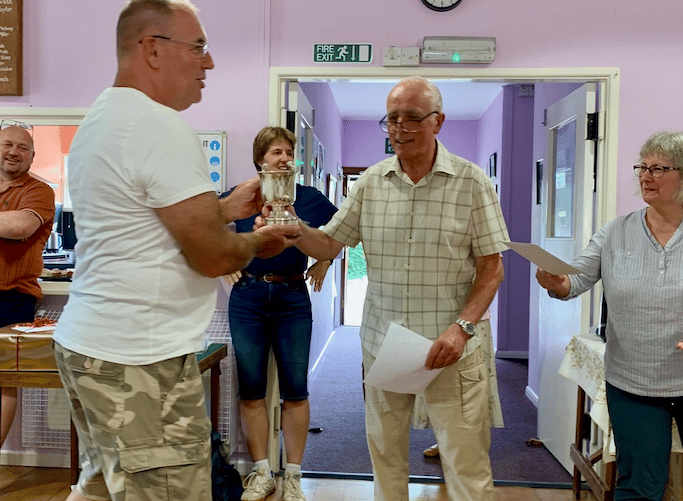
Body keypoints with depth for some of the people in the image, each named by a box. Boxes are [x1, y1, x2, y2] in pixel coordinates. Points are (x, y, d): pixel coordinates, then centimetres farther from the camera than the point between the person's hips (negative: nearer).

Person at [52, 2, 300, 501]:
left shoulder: (97, 120, 14)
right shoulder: (162, 125, -17)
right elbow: (213, 256, -19)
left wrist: (225, 208, 14)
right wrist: (258, 241, 1)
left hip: (84, 341, 10)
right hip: (140, 362, -10)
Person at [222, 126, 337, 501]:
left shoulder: (309, 198, 3)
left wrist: (324, 261, 9)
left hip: (293, 298, 0)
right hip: (248, 297, 0)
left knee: (295, 389, 2)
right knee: (251, 388, 4)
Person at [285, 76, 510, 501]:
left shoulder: (472, 182, -3)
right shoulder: (370, 183, 6)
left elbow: (491, 267, -3)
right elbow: (329, 244, 8)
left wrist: (462, 326, -16)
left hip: (450, 347, -3)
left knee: (467, 466, 1)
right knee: (385, 457, 15)